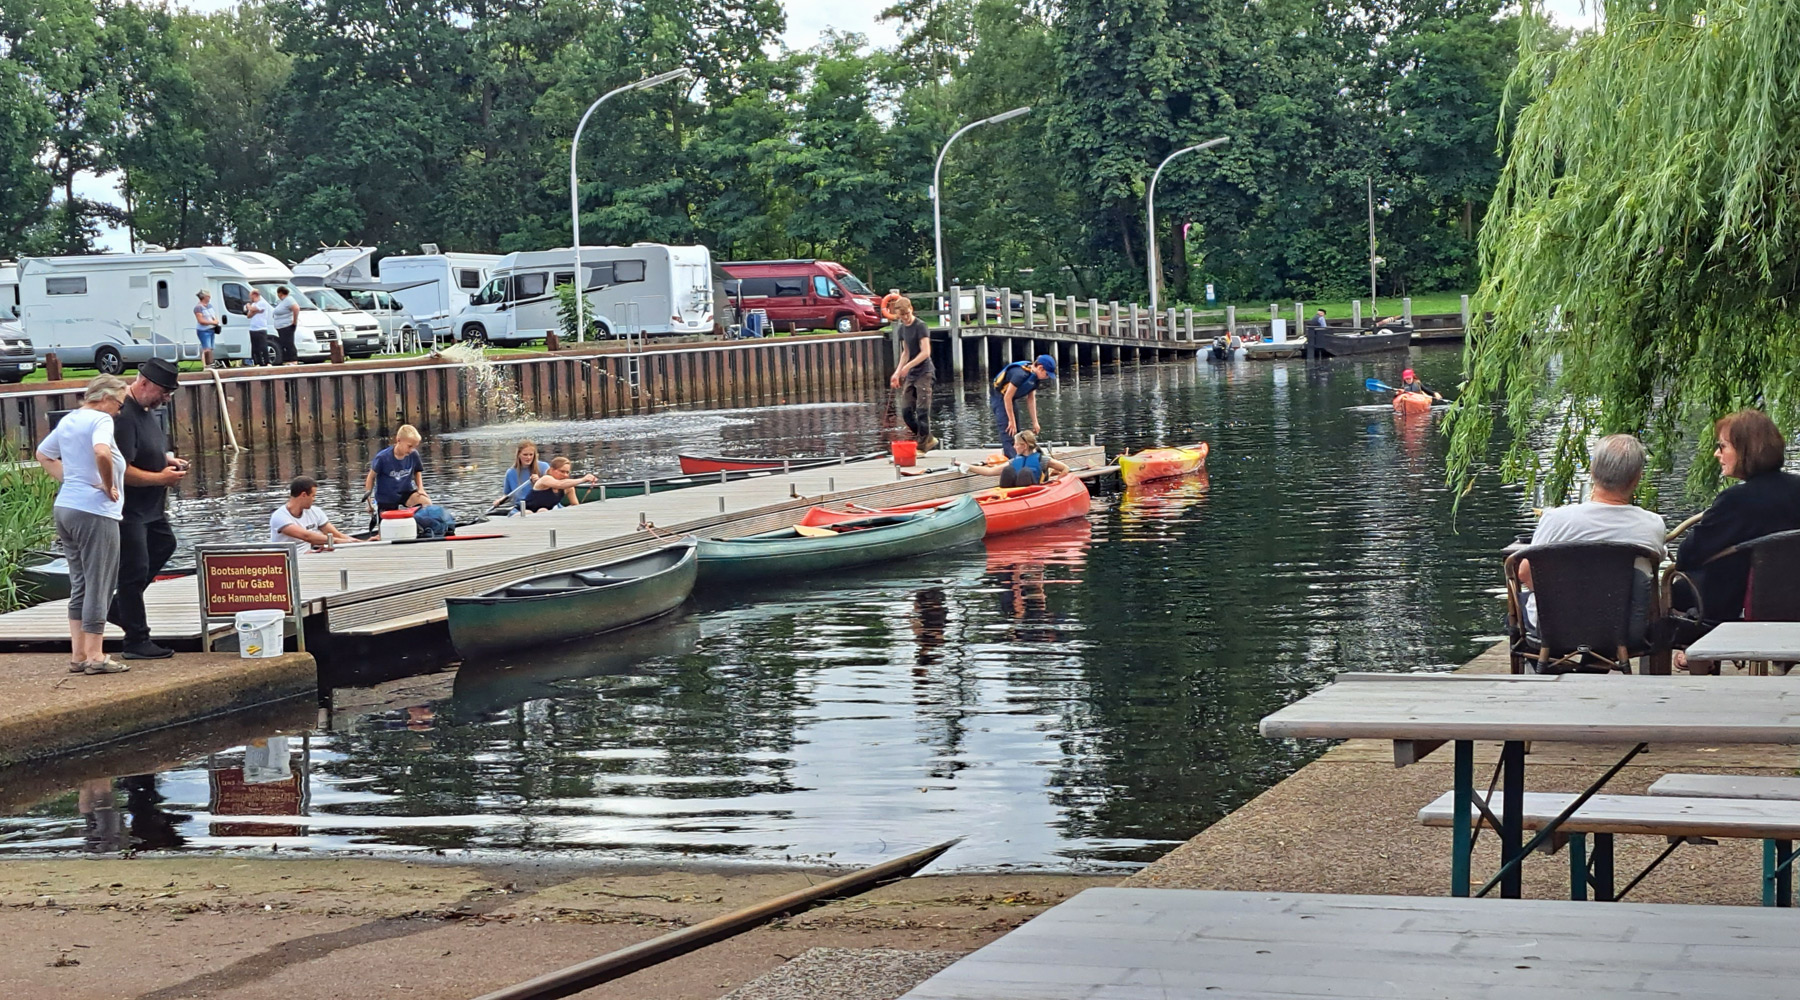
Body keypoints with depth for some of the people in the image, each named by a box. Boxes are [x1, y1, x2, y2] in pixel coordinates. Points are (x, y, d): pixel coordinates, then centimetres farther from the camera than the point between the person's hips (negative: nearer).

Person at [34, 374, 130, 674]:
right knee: (98, 585, -2)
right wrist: (109, 486, -16)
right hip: (94, 511, -9)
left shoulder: (67, 421, 15)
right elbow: (102, 452, -31)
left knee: (79, 584, 14)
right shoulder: (100, 420, -12)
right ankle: (95, 656, -1)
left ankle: (78, 654, 16)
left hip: (65, 506, 9)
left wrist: (66, 478, 16)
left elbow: (43, 455, 27)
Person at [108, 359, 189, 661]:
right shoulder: (124, 416, -25)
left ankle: (118, 607, 30)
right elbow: (122, 471, -29)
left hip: (150, 506, 11)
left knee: (164, 545, 24)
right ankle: (137, 642, 6)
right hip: (128, 511, -11)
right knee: (134, 570, -3)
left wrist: (167, 459, 6)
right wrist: (161, 477, -19)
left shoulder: (147, 409, 8)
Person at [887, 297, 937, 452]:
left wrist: (908, 366, -27)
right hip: (910, 375, 8)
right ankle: (928, 439, 16)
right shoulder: (902, 328, 11)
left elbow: (926, 352, -20)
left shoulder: (920, 327, -13)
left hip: (923, 373, -8)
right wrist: (898, 372, 12)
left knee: (922, 411, -9)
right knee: (906, 411, 4)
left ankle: (922, 446, -3)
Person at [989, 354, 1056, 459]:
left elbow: (1031, 399, 7)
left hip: (1011, 400, 10)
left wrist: (1035, 422, 4)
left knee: (1016, 434, 12)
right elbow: (1007, 397, -26)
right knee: (1008, 434, -17)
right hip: (999, 398, -10)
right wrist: (1011, 421, -20)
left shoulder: (1034, 376, -1)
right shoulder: (1020, 374, -29)